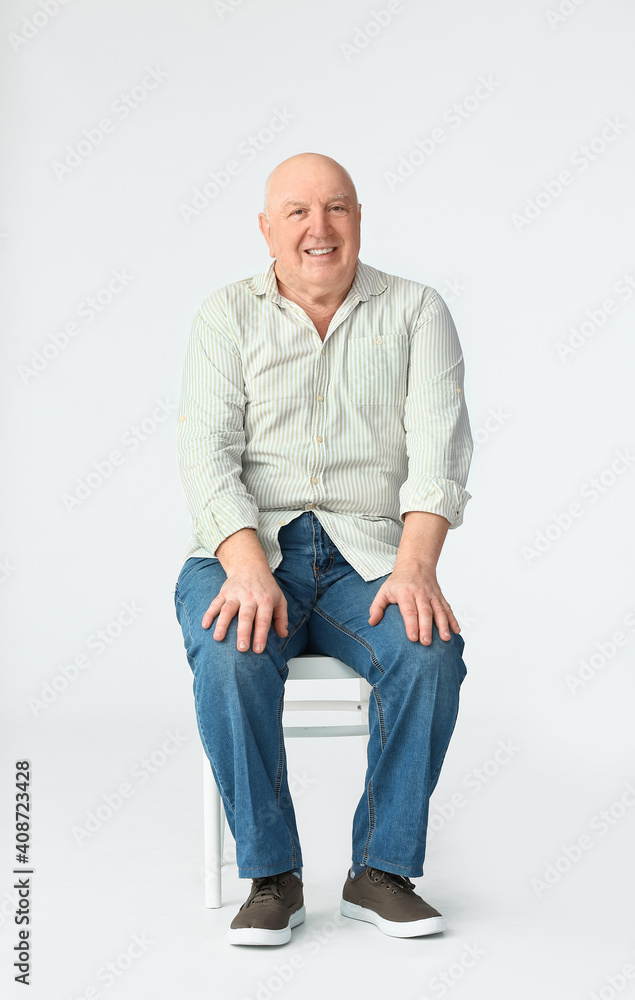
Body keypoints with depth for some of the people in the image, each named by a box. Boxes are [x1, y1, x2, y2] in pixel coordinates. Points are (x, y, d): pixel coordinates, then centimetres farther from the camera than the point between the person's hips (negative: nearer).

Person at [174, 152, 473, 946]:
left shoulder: (416, 311, 7)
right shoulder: (227, 316, 7)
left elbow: (439, 446, -5)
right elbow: (207, 453, -5)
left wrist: (416, 565, -23)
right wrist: (248, 567, -23)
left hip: (367, 552, 1)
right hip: (246, 549, 0)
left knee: (432, 647, -29)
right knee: (230, 653, -32)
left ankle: (382, 871, -11)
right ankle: (271, 876, -13)